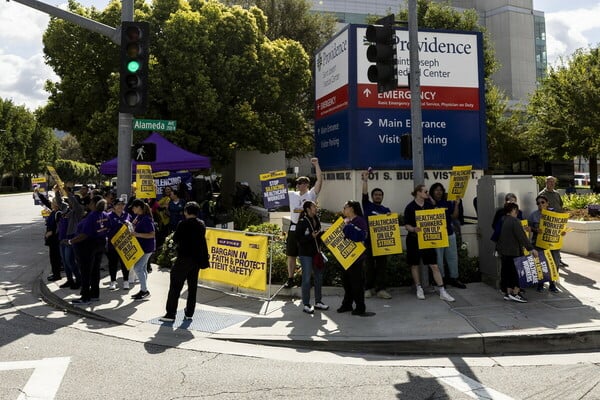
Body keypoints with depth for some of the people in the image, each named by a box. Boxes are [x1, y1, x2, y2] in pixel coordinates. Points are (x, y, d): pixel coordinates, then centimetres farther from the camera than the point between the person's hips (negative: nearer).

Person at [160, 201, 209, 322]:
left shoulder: (183, 224, -13)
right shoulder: (202, 224, 5)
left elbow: (175, 239, -8)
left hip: (184, 258, -6)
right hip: (197, 259, 6)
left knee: (175, 287, 0)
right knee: (192, 287, 13)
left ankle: (170, 314, 0)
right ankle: (189, 313, 18)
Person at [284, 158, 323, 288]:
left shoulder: (311, 194, -1)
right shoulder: (291, 194, 10)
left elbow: (319, 180, -11)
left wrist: (316, 164, -15)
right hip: (293, 228, 4)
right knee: (291, 255, 9)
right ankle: (290, 279, 19)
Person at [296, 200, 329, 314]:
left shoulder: (316, 220, 10)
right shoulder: (302, 222, -11)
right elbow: (298, 238, -15)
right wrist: (311, 236, -24)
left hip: (316, 252, 7)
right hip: (305, 254, -7)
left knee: (319, 277, 13)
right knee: (306, 278, -2)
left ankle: (318, 302, 26)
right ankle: (306, 305, 8)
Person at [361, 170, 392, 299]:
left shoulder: (386, 210, 15)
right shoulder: (367, 205, 7)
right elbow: (364, 194, -7)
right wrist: (365, 180, -14)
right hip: (369, 239, -3)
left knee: (382, 265, 1)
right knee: (370, 264, 1)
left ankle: (380, 289, 4)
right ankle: (369, 288, 9)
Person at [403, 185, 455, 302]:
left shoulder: (429, 205, 5)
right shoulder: (410, 207, -7)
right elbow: (406, 225, -8)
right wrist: (414, 229, -27)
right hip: (414, 239, -3)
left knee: (434, 265, -1)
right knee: (415, 265, 9)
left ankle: (442, 292, 3)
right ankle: (419, 289, 25)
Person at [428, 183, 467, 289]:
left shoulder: (448, 203, 8)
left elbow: (455, 217, 7)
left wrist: (456, 204, -2)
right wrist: (432, 204, -23)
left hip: (450, 233, 5)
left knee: (453, 257, 11)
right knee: (438, 258, 0)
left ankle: (454, 278, 23)